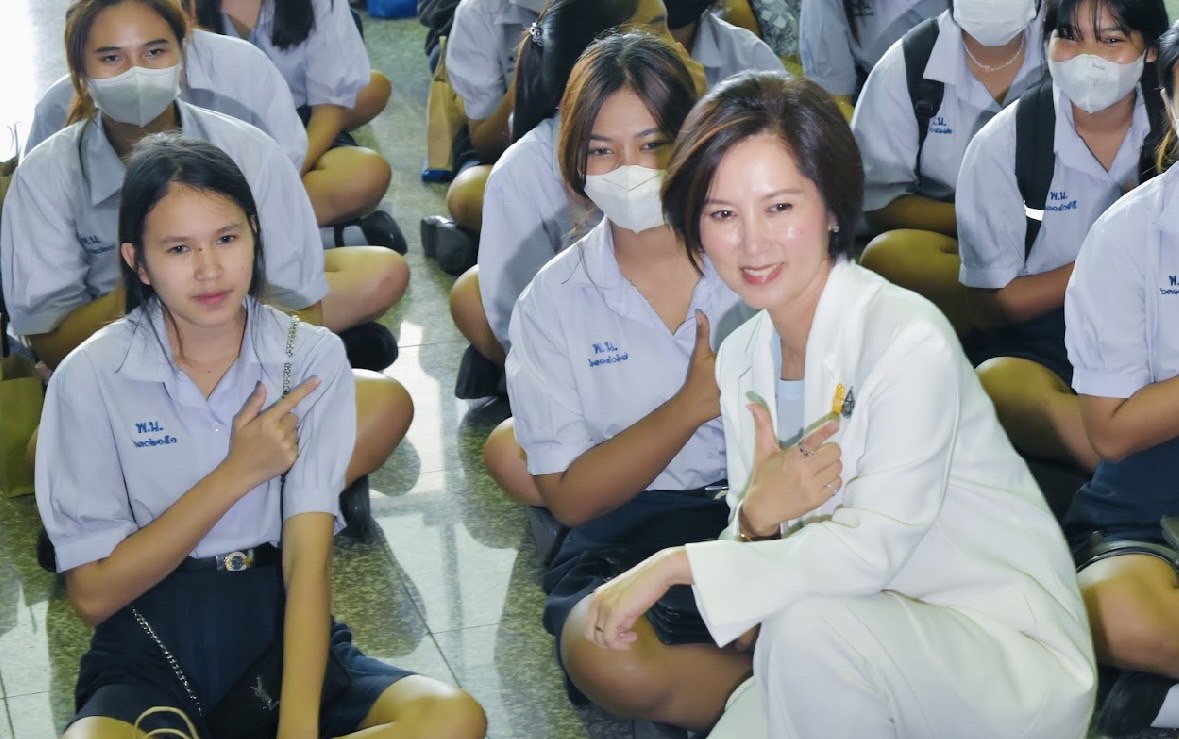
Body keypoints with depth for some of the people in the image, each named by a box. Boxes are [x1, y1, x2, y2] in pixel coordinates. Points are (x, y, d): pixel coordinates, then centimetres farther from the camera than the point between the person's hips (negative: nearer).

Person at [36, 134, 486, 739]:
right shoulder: (92, 378, -5)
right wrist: (238, 472, -13)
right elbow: (92, 593, -6)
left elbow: (309, 560, -12)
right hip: (151, 644, -2)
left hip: (280, 626, 2)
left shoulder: (312, 358, -3)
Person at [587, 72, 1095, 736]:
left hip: (1018, 658, -6)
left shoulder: (911, 341, -20)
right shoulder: (741, 359, 3)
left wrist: (674, 564, -24)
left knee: (808, 625, -32)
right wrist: (756, 517, -22)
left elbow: (869, 550, -25)